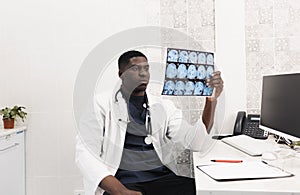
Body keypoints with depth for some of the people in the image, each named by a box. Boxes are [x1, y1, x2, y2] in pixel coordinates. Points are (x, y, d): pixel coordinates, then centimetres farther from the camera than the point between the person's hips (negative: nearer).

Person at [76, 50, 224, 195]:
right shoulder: (101, 104, 5)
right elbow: (86, 153, -4)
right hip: (124, 182, -3)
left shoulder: (164, 107, 15)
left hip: (164, 178, 4)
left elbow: (194, 141, 3)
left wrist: (211, 100, -10)